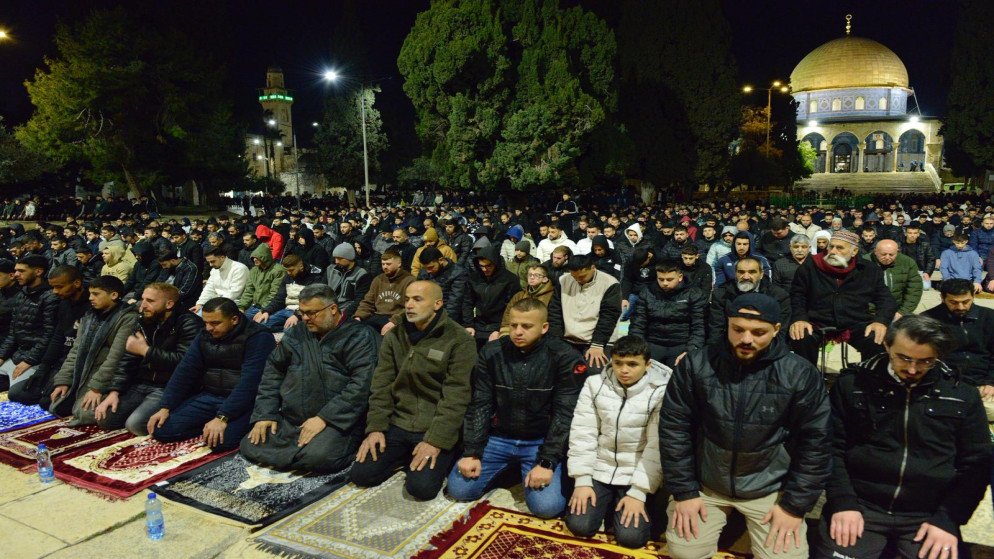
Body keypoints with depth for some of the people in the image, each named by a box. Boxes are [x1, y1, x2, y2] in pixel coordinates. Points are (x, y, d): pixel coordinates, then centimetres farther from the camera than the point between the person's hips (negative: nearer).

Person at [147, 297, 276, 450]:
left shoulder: (259, 337, -16)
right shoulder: (204, 336, 6)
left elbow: (249, 382, -25)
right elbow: (185, 371, 5)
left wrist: (222, 418, -31)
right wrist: (165, 407, -5)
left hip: (242, 401, -6)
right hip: (208, 397, 6)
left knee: (221, 440, -32)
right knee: (160, 429, -10)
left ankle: (235, 425, 0)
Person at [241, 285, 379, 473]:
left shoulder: (359, 337, -5)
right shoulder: (296, 333, 14)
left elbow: (361, 385, -16)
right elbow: (273, 370, 16)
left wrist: (324, 418, -20)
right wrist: (265, 414, 4)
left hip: (337, 421, -6)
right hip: (290, 420, 6)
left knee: (317, 457, -32)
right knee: (249, 446, -10)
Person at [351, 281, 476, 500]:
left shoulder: (460, 340, -12)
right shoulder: (394, 336, 6)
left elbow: (456, 397, -16)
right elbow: (381, 386, 5)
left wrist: (436, 441, -22)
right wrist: (375, 428, -5)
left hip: (436, 430, -5)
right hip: (398, 424, 5)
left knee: (421, 487, -22)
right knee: (361, 474, -8)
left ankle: (436, 458, 10)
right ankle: (407, 456, 17)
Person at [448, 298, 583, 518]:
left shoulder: (565, 358, -14)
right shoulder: (491, 353, -4)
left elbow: (564, 415, -15)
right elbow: (479, 406, -2)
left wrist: (547, 462, -21)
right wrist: (472, 453, -10)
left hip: (540, 441, -3)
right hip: (498, 437, 3)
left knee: (547, 506, -22)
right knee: (459, 489, -10)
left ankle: (523, 471, 12)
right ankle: (509, 470, 17)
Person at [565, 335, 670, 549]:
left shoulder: (661, 392, -14)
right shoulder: (595, 384, -5)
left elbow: (657, 448, -13)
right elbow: (582, 433, -4)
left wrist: (638, 492, -16)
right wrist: (582, 480, -9)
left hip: (636, 475, -2)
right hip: (599, 470, 2)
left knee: (630, 537, -17)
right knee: (579, 526, -12)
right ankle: (608, 504, 19)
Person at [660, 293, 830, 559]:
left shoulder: (801, 375, -14)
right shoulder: (696, 365, -13)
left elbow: (814, 443, -6)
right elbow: (674, 429, -7)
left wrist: (795, 505, -6)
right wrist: (684, 492, -7)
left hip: (770, 488, 0)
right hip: (704, 484, 1)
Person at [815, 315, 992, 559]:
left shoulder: (963, 396, 6)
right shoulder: (852, 384, 1)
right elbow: (831, 448, 1)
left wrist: (948, 519, -2)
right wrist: (843, 502, -9)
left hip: (928, 515, 2)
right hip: (859, 505, -1)